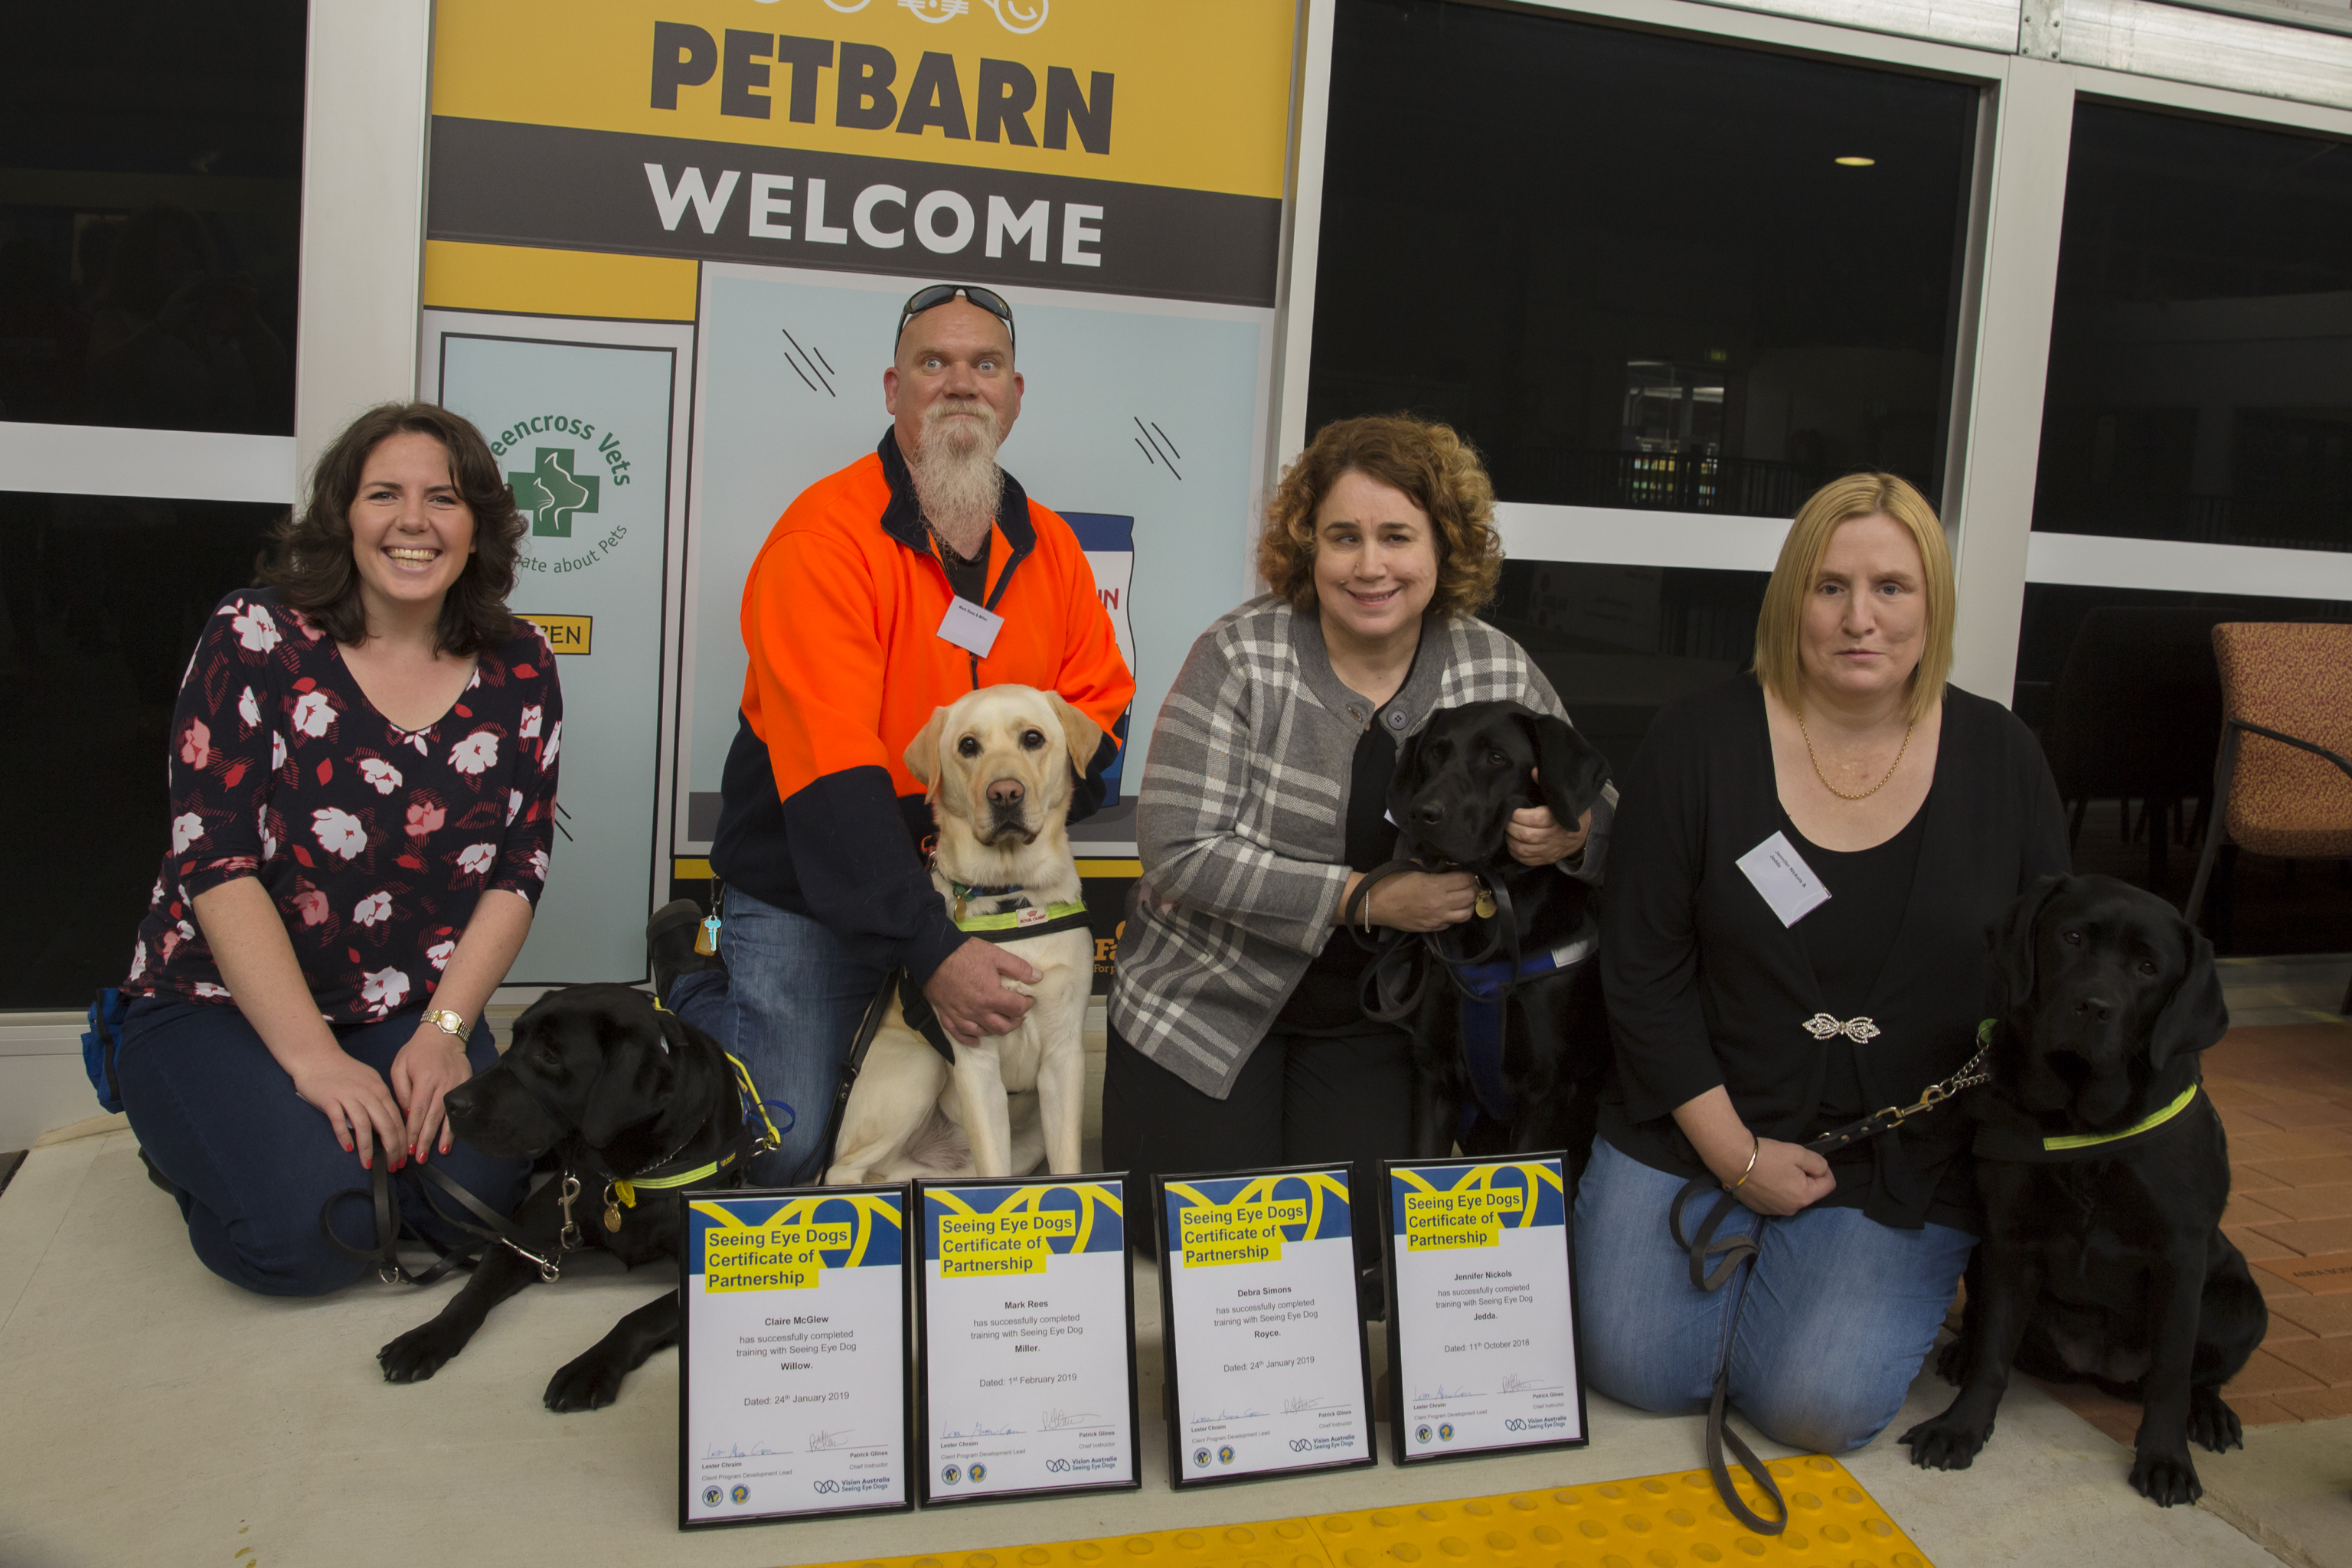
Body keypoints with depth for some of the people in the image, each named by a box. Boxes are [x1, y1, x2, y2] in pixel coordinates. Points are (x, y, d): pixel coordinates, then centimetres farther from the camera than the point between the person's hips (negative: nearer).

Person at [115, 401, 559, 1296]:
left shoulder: (516, 670, 1)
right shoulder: (257, 639, -9)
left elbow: (518, 873, 0)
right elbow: (215, 859, -15)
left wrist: (442, 1030, -13)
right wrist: (312, 1057, -22)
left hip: (409, 1013, 3)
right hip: (222, 1006, -2)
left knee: (479, 1200, -22)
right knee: (314, 1225, -24)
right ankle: (194, 1144, 10)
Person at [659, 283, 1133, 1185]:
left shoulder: (1051, 548, 2)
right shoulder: (825, 533, -18)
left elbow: (1101, 707, 7)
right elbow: (831, 769, -26)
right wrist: (929, 947, -32)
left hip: (980, 888, 6)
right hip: (809, 896, -5)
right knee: (786, 1146, -10)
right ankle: (695, 979, 21)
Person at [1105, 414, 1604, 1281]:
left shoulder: (1499, 673, -4)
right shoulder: (1241, 657, -14)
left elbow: (1597, 816, 5)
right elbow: (1181, 853, -21)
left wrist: (1570, 836, -20)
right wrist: (1367, 897, -26)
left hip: (1371, 1029, 3)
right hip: (1204, 1011, -2)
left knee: (1355, 1258, -3)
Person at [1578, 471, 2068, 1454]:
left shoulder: (2001, 761, -1)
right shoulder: (1701, 740, -7)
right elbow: (1643, 973, -6)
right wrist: (1737, 1154, -10)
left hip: (1908, 1165, 0)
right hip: (1698, 1127, 0)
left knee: (1820, 1404, -14)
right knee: (1638, 1366, -9)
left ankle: (1912, 1282, 19)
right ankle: (1741, 1242, 21)